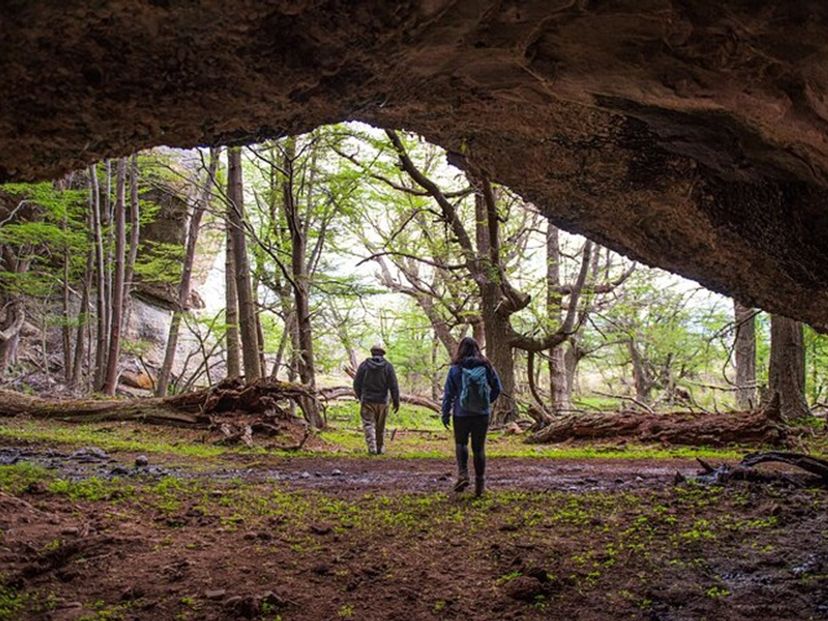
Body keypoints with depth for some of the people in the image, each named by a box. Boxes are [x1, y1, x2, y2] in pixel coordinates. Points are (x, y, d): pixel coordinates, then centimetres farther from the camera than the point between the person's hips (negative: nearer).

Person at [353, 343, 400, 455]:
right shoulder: (388, 366, -4)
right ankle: (380, 447, 26)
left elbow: (357, 384, 1)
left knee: (369, 425, 1)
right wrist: (396, 401, -2)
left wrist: (360, 397, 18)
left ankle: (372, 447, -14)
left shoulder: (364, 365, -2)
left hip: (367, 400, -1)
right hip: (382, 401, 1)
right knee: (380, 426, 15)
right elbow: (393, 385, -8)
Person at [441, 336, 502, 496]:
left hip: (461, 414, -2)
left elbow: (448, 393, -5)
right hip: (482, 414, 2)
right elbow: (497, 388, 4)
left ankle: (463, 474, -3)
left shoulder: (455, 369, -7)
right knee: (479, 447, 10)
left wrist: (445, 414, 3)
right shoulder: (486, 366, -2)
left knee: (461, 443, 17)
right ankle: (480, 483, 12)